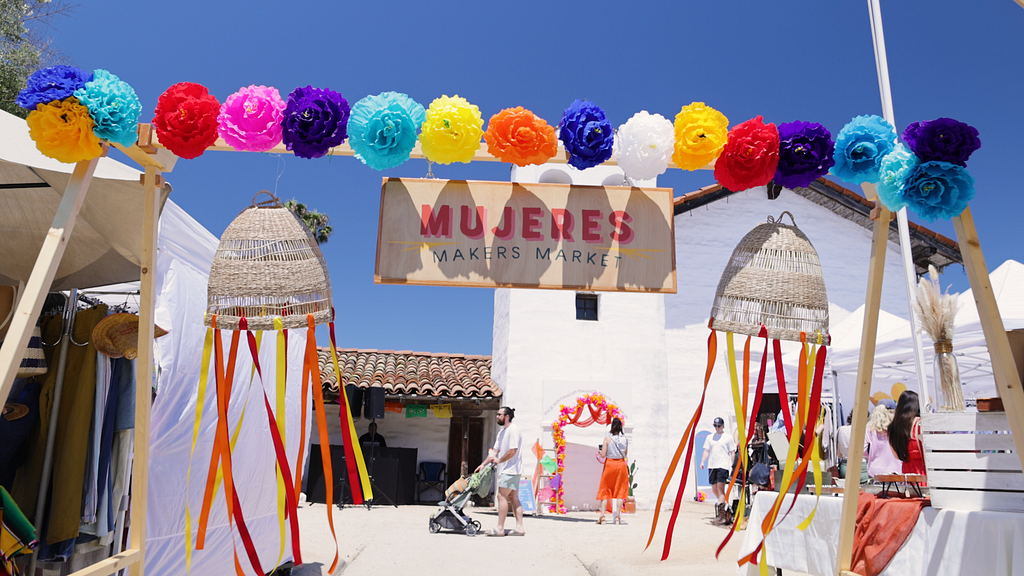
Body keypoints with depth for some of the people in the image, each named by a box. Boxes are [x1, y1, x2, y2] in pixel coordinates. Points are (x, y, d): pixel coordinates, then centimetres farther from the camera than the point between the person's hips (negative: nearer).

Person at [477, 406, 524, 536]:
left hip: (511, 470, -10)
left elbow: (513, 451, -20)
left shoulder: (513, 430, -13)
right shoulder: (501, 432, 17)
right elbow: (495, 451, 18)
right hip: (506, 470, 10)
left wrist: (499, 460, -9)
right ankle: (519, 528, 9)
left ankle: (500, 528, -8)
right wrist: (483, 464, 11)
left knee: (502, 496, -10)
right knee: (514, 498, 8)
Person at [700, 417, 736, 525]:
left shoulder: (728, 437, 6)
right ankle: (724, 504, 26)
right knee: (714, 489, 7)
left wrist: (733, 465, -3)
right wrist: (702, 462, 3)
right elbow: (706, 451, 15)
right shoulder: (710, 437, 16)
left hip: (723, 466, -5)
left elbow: (732, 452, 5)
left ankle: (721, 515, -12)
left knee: (720, 488, -13)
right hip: (711, 466, 5)